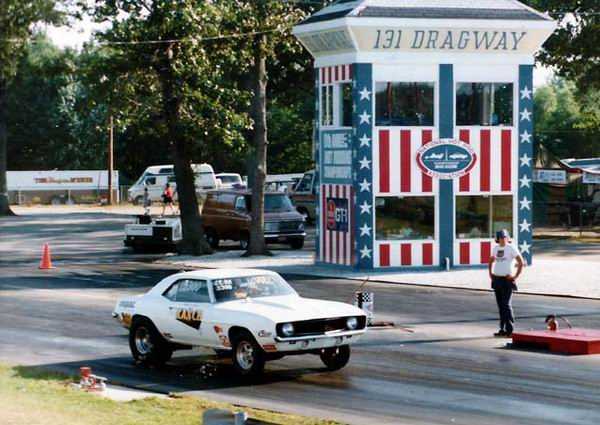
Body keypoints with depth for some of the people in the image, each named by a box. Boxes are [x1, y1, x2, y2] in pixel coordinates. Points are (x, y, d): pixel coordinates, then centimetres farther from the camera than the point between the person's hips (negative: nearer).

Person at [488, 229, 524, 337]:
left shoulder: (511, 248, -6)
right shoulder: (495, 248, 12)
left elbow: (521, 262, -10)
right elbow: (491, 261, 28)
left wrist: (516, 276, -13)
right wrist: (490, 273, 15)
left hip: (507, 280, -6)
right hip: (497, 280, 6)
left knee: (506, 305, -12)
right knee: (500, 305, 9)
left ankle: (510, 330, -9)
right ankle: (502, 329, 15)